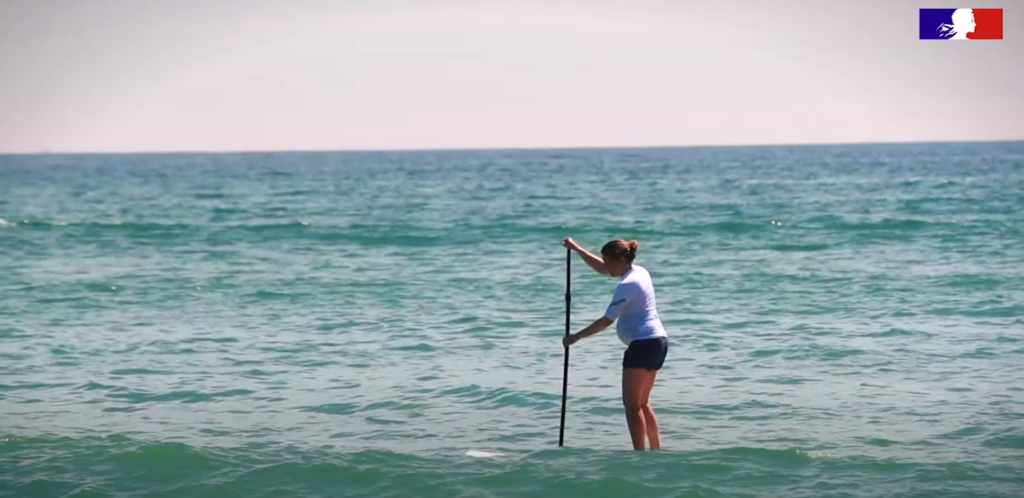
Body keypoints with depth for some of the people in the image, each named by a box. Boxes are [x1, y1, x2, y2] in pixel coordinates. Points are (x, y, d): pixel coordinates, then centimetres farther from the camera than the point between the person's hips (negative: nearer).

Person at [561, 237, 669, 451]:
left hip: (643, 344, -10)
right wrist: (577, 249, 27)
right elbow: (601, 268, 27)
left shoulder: (627, 285, -15)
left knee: (632, 405, -6)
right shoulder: (639, 271, 12)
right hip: (658, 340, 10)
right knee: (642, 403, 16)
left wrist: (576, 337, -9)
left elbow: (606, 321, -16)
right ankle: (657, 453, 16)